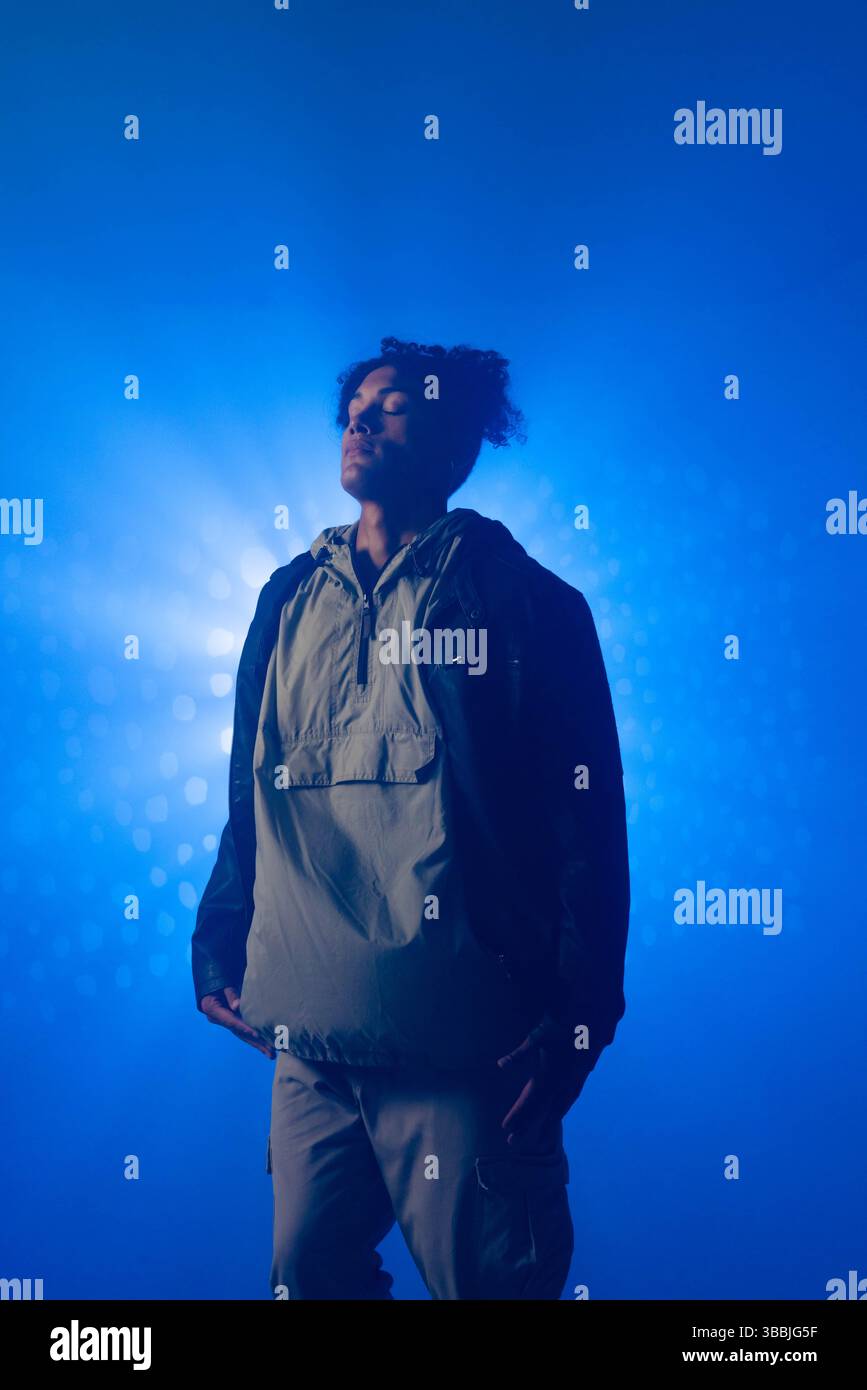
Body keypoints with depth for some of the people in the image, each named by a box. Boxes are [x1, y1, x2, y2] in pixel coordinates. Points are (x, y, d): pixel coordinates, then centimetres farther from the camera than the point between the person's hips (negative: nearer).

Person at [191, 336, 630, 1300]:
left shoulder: (525, 602, -1)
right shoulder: (292, 598, 13)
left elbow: (589, 820, -3)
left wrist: (580, 1016, -7)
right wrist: (220, 946, 14)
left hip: (463, 1041, -4)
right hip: (307, 1034, 5)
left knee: (487, 1277, 6)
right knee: (307, 1272, 14)